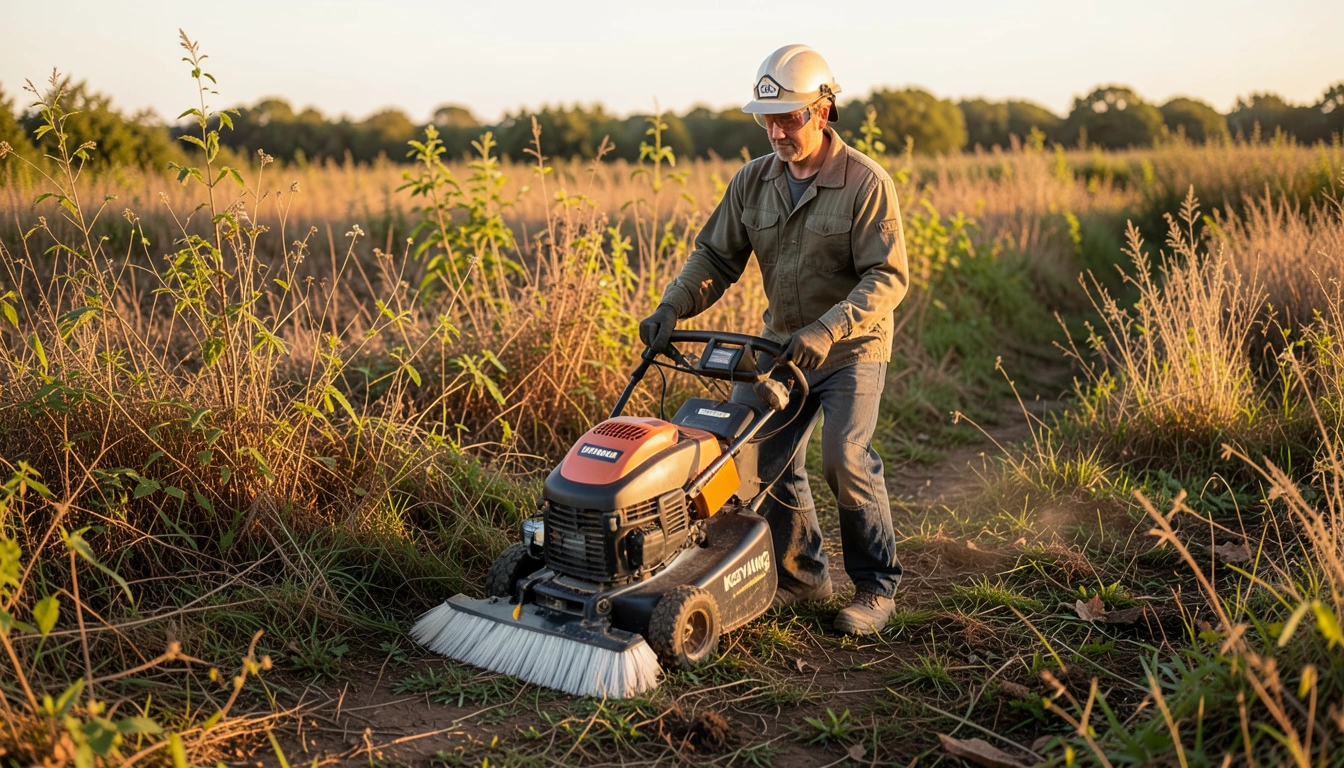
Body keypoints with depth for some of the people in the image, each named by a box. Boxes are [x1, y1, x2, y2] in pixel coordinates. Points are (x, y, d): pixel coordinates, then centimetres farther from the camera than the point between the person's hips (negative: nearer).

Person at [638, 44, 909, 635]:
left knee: (844, 457, -19)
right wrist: (672, 308, -14)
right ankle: (801, 574, 22)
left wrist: (826, 331, -33)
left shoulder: (865, 183, -14)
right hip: (780, 343, 6)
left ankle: (877, 586, 0)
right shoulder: (752, 181, 2)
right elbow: (715, 256, 4)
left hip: (852, 348, -5)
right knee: (760, 453, 2)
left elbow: (887, 277, -20)